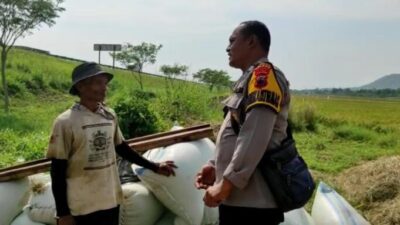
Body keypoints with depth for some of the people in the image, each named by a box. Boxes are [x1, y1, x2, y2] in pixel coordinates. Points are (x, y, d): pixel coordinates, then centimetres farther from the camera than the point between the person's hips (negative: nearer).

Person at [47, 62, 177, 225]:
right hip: (81, 208, -5)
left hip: (111, 202, 6)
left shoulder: (110, 116, 3)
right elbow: (58, 171, -11)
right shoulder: (65, 122, -14)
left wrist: (154, 167, 16)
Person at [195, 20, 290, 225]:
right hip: (240, 198, 10)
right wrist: (216, 167, 11)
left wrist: (225, 184, -19)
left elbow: (255, 139, -21)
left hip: (252, 202, -10)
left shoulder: (263, 75, -11)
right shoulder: (250, 79, 19)